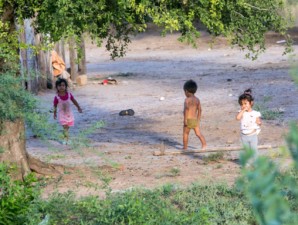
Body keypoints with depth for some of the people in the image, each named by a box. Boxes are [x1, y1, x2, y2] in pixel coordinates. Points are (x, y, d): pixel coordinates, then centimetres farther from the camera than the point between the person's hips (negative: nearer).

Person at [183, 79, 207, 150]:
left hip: (188, 120, -5)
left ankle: (185, 148, 15)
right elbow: (199, 110, 13)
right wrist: (198, 120, 20)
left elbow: (186, 109, -23)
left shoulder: (187, 99, -10)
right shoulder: (197, 99, 10)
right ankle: (204, 144, -14)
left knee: (185, 134, 9)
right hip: (195, 120, 5)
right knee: (198, 133, 4)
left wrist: (185, 120, -21)